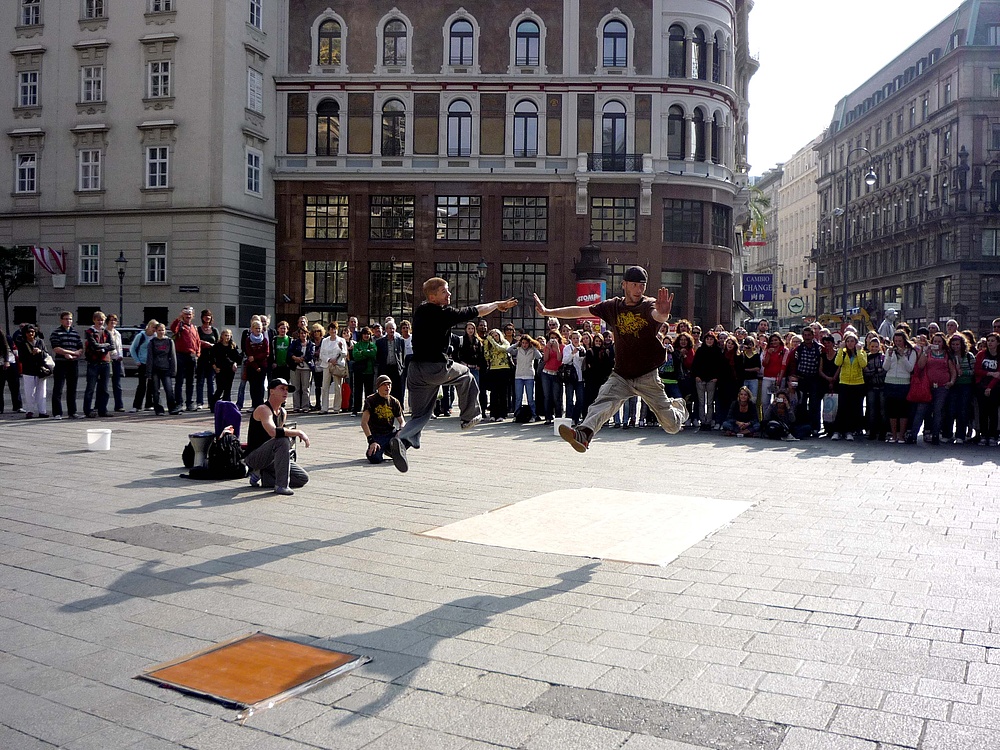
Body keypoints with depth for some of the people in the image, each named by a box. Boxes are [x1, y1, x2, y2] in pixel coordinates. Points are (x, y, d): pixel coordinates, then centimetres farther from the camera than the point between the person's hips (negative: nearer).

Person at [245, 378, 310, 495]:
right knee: (283, 440, -34)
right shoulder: (263, 409, -17)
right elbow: (273, 432, -36)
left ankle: (261, 476, 7)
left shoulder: (283, 412, 10)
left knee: (303, 478, 0)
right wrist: (298, 432, -29)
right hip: (253, 458, -9)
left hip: (269, 459, 9)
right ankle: (281, 485, -29)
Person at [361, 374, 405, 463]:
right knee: (375, 458, -32)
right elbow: (364, 423, -10)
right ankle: (371, 451, 8)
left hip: (392, 433, 4)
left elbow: (402, 421, 15)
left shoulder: (394, 402, 11)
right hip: (377, 436, -4)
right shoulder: (371, 400, -2)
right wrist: (371, 441, -22)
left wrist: (401, 431, -12)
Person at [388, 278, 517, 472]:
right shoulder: (444, 313, -12)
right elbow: (476, 311, 0)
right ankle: (469, 417, 35)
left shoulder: (421, 310, 11)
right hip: (437, 368, -6)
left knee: (421, 415, 10)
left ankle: (402, 440, -17)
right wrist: (497, 304, 18)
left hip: (416, 368, 6)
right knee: (465, 375, 26)